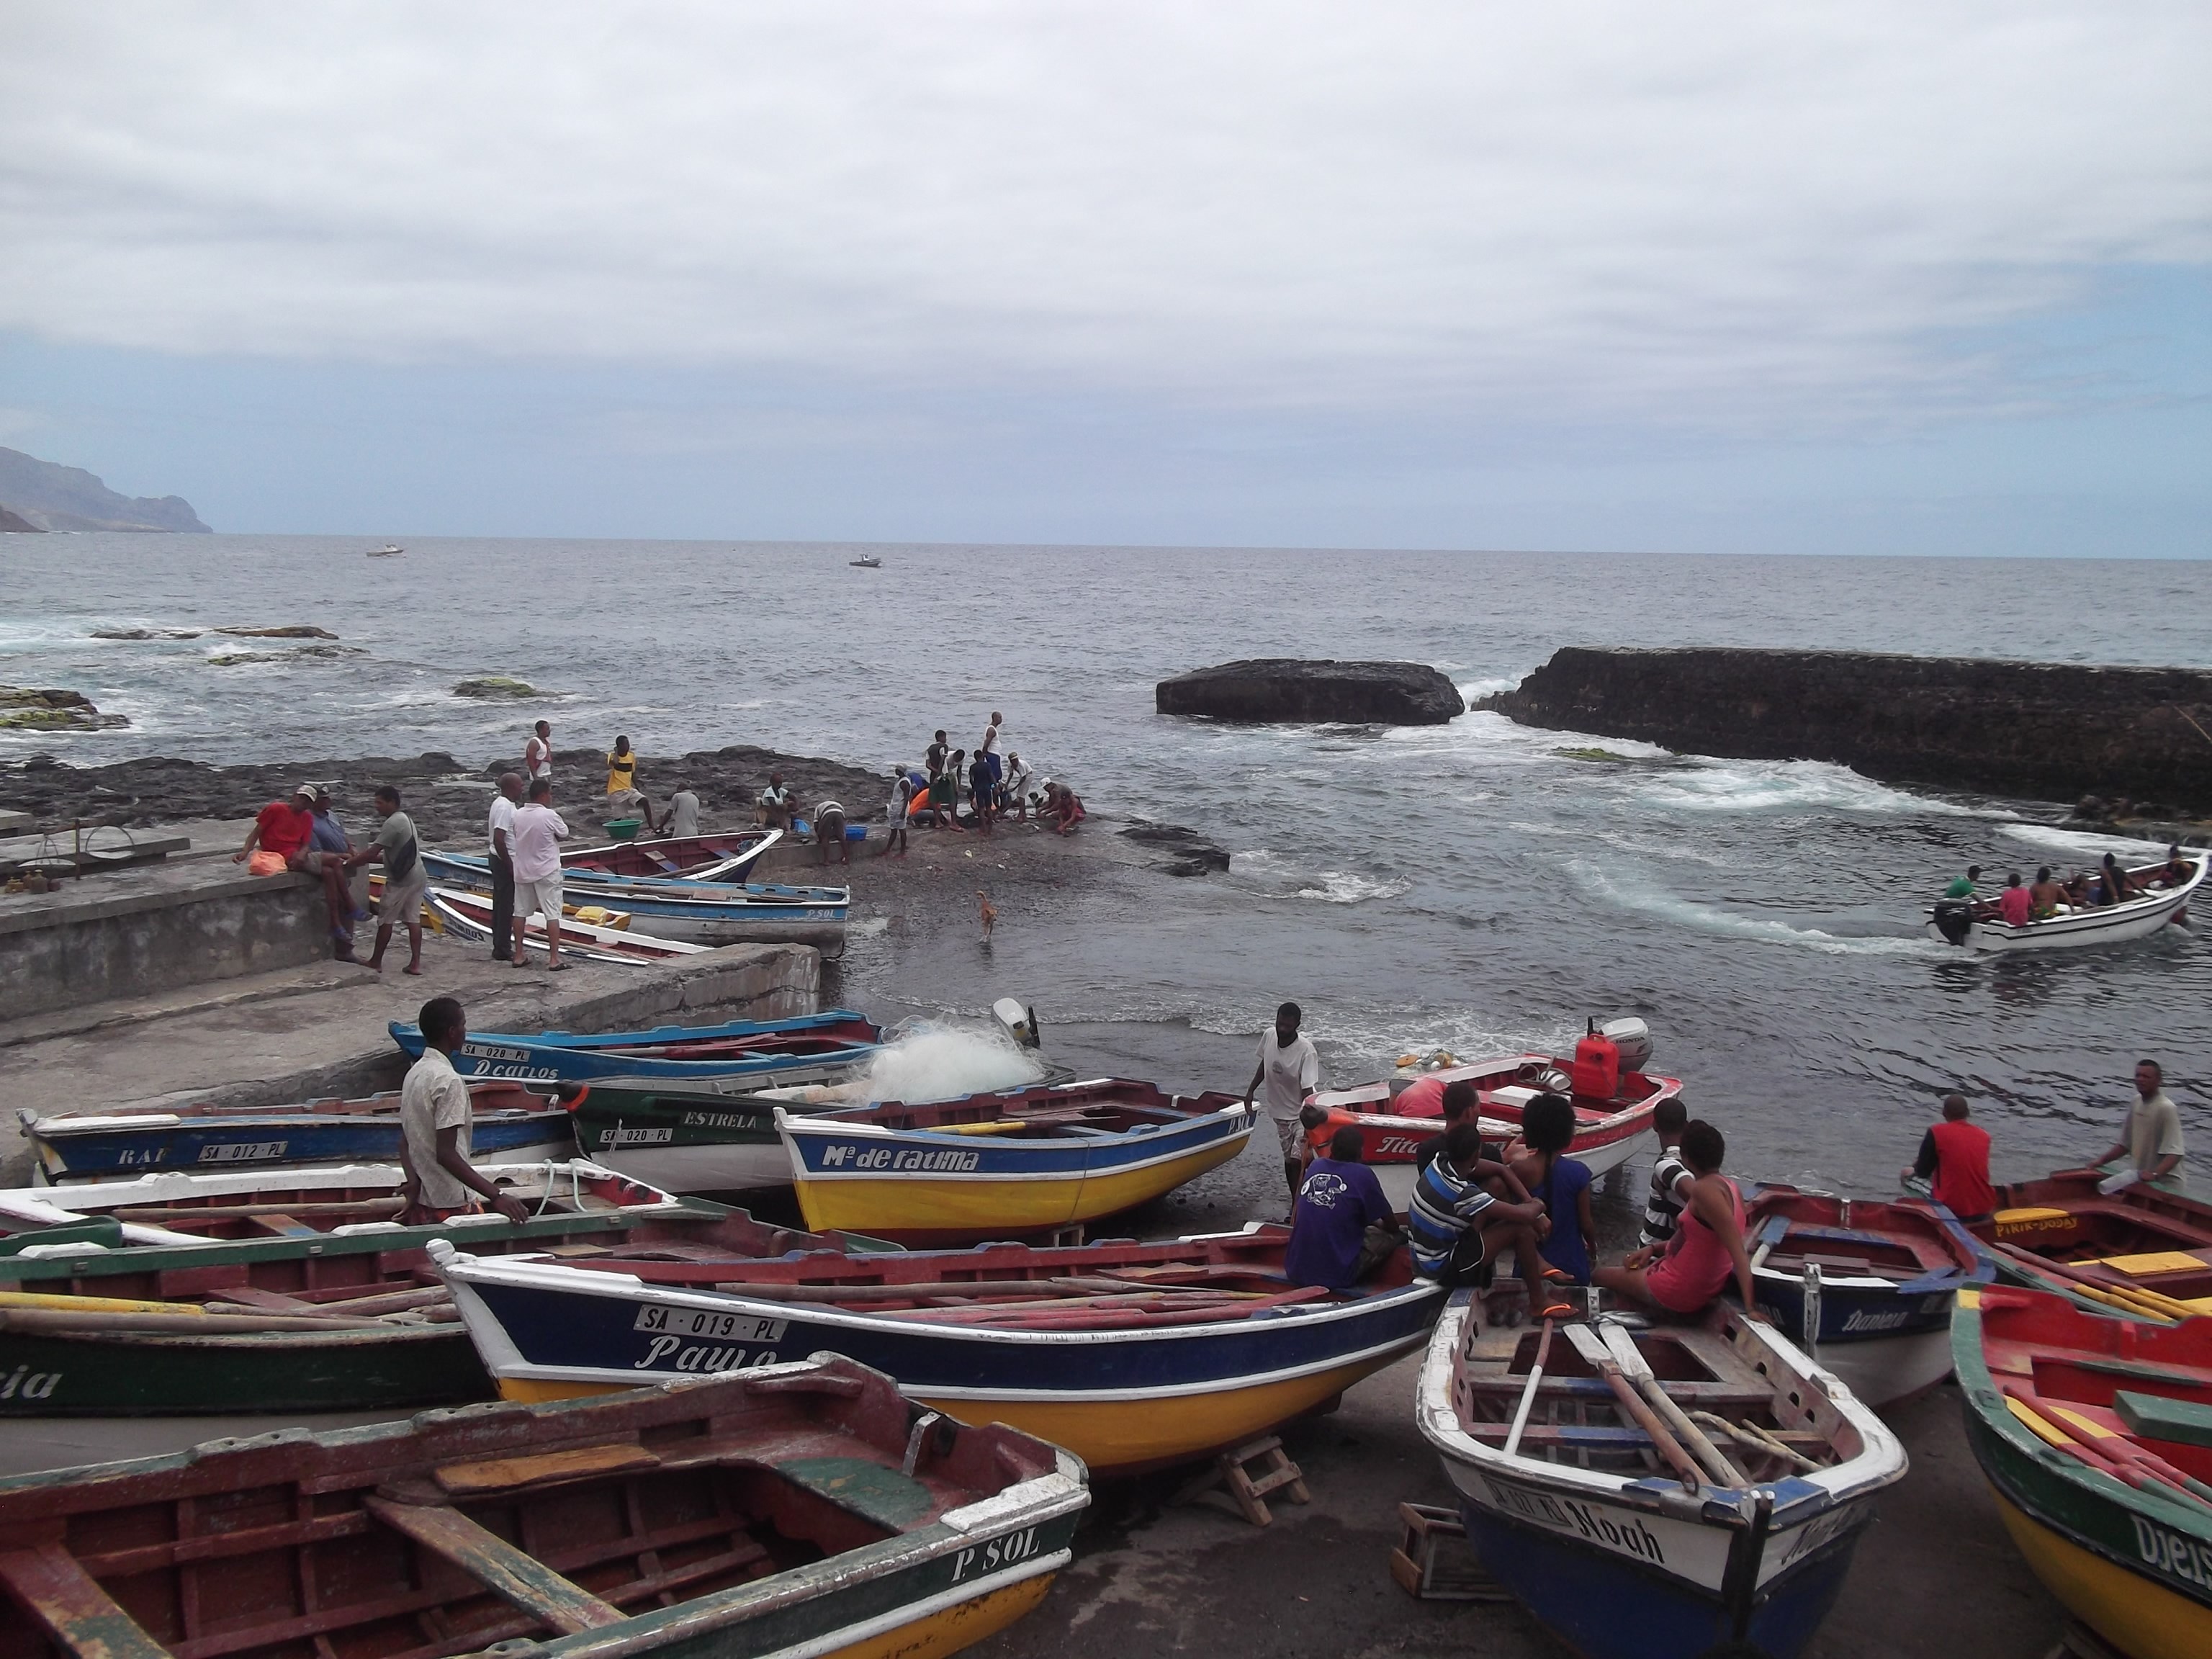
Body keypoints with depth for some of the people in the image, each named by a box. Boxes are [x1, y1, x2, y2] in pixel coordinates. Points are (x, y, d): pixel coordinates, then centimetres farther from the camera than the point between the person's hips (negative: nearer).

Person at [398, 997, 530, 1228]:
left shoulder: (414, 1073, 9)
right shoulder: (449, 1081, -20)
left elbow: (405, 1140, 8)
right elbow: (446, 1154, -25)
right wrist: (497, 1196, -28)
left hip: (421, 1202, 9)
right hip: (450, 1205, -9)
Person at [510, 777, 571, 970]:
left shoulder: (518, 815, 1)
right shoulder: (549, 816, -16)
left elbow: (517, 838, 12)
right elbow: (564, 835, -3)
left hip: (523, 871, 6)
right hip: (546, 872, -6)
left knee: (520, 913, 13)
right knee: (552, 914, -1)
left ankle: (519, 956, 18)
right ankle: (554, 959, -4)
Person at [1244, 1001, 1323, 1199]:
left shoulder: (1306, 1051, -28)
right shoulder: (1269, 1036, -11)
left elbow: (1307, 1090, -32)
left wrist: (1307, 1125, -39)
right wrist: (1251, 1090, 12)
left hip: (1301, 1113, -6)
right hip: (1280, 1110, 6)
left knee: (1297, 1160, -14)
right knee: (1288, 1159, 15)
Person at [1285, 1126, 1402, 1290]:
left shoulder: (1315, 1166, 6)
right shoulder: (1362, 1174, -9)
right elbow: (1392, 1226, 4)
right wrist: (1380, 1225, 29)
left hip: (1295, 1271, 4)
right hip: (1336, 1276, -4)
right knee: (1394, 1237, 13)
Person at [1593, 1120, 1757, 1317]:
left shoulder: (1705, 1189, -27)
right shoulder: (1729, 1187, 2)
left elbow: (1739, 1252, -31)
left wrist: (1750, 1307, -35)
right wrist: (1653, 1249, 4)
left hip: (1679, 1292, -9)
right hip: (1707, 1289, 9)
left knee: (1599, 1276, 14)